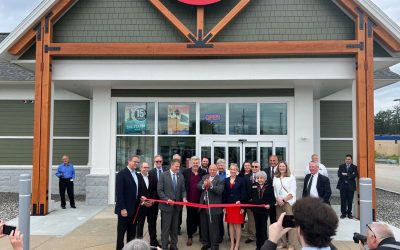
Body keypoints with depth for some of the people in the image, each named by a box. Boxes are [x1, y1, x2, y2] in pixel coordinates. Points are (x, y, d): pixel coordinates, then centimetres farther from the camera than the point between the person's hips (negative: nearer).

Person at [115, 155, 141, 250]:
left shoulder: (136, 175, 12)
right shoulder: (122, 174, -12)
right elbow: (119, 192, -17)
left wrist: (140, 197, 1)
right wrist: (122, 208, -21)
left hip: (134, 208, 8)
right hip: (125, 208, -7)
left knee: (132, 231, 13)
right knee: (121, 231, 4)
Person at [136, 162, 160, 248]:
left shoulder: (153, 177, 8)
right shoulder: (137, 177, -4)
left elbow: (155, 190, 5)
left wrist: (152, 200, -6)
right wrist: (141, 198, -14)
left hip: (152, 204, 3)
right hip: (141, 204, -3)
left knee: (152, 223, 8)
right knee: (140, 223, 9)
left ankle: (153, 241, 19)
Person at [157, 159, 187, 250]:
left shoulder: (181, 176, 5)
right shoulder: (164, 175, -6)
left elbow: (183, 190, 7)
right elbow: (159, 190, -9)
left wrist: (184, 198, -12)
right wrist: (167, 199, -17)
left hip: (177, 205, 4)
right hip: (167, 205, -4)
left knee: (175, 227, 14)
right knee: (166, 228, 3)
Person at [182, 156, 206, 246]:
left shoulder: (203, 172, 0)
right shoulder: (186, 172, -1)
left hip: (200, 200, 1)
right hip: (190, 200, -1)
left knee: (200, 218, 12)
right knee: (190, 218, 8)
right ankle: (190, 237, 17)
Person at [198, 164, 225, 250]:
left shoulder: (220, 180, -9)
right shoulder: (204, 177, 11)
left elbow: (220, 190, -21)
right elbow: (198, 186, 2)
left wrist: (211, 185, -33)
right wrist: (203, 185, -19)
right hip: (203, 204, 6)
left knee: (213, 227, 0)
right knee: (204, 226, 17)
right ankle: (206, 242, 31)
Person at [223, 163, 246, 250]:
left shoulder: (241, 180, -3)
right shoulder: (226, 180, 5)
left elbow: (243, 194, -4)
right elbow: (224, 194, 5)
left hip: (238, 205, -3)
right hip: (228, 205, 3)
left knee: (238, 225, 2)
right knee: (230, 224, 9)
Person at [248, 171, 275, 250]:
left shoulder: (269, 187, -5)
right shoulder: (253, 186, 3)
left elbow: (273, 200, -4)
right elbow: (249, 196, 4)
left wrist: (269, 205, -21)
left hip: (264, 210, -3)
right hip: (256, 210, 3)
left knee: (263, 227, 4)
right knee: (257, 227, 12)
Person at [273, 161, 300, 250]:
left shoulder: (291, 177, 0)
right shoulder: (275, 178, 11)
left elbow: (292, 192, -5)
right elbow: (274, 190, 9)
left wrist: (284, 199, -11)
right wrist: (278, 199, -6)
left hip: (288, 202, -4)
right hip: (278, 203, 4)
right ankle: (282, 242, 15)